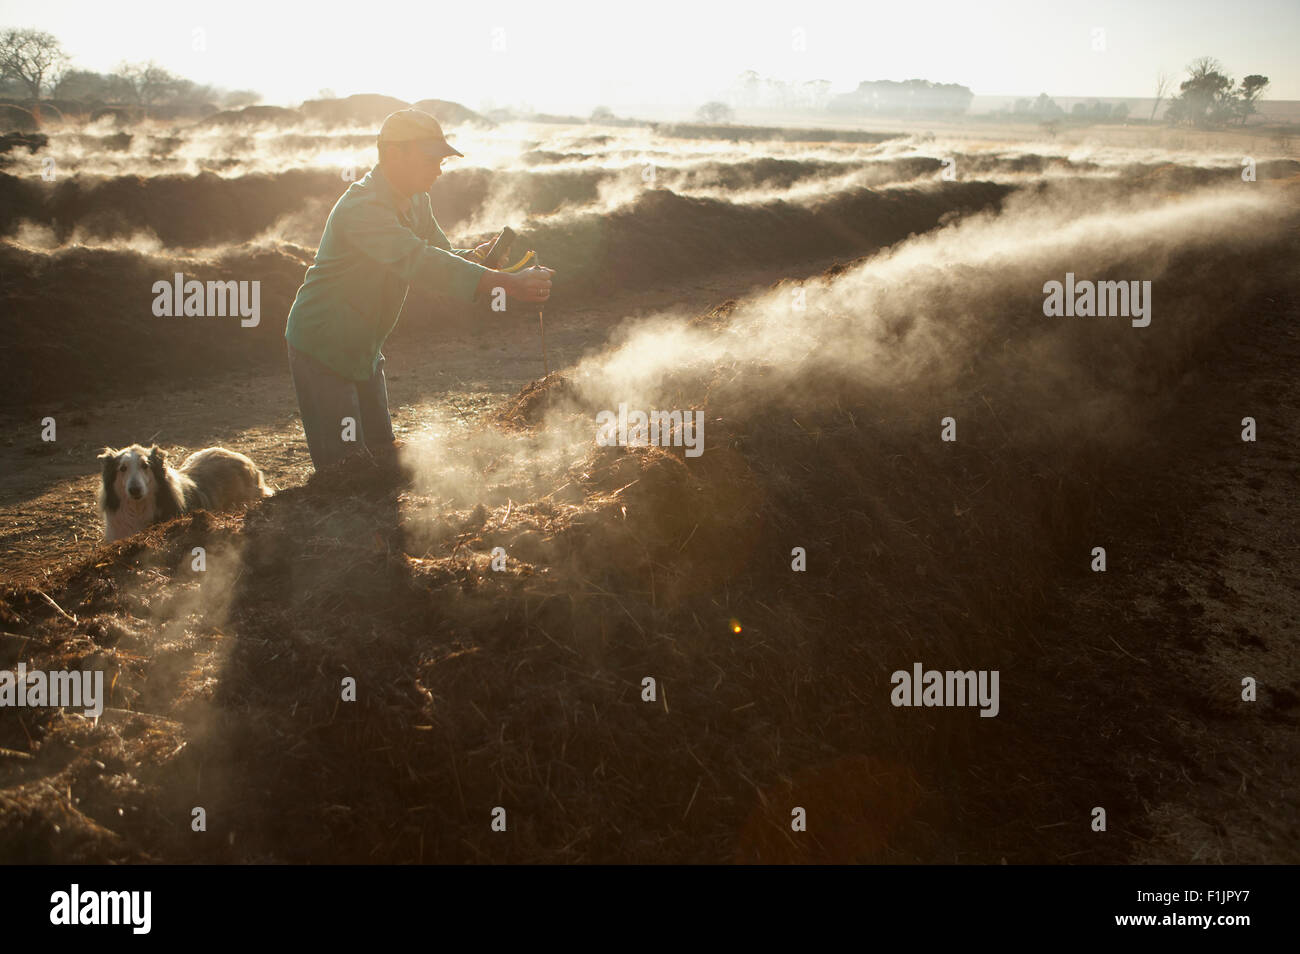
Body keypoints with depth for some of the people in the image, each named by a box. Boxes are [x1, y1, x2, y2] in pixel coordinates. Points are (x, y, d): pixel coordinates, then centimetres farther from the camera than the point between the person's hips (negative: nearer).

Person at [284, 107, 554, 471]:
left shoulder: (414, 201, 4)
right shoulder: (362, 207, -28)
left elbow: (439, 254, 12)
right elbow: (419, 263, -41)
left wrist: (474, 255, -14)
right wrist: (507, 282, -48)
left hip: (364, 350, 9)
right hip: (322, 349, -9)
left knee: (384, 457, 13)